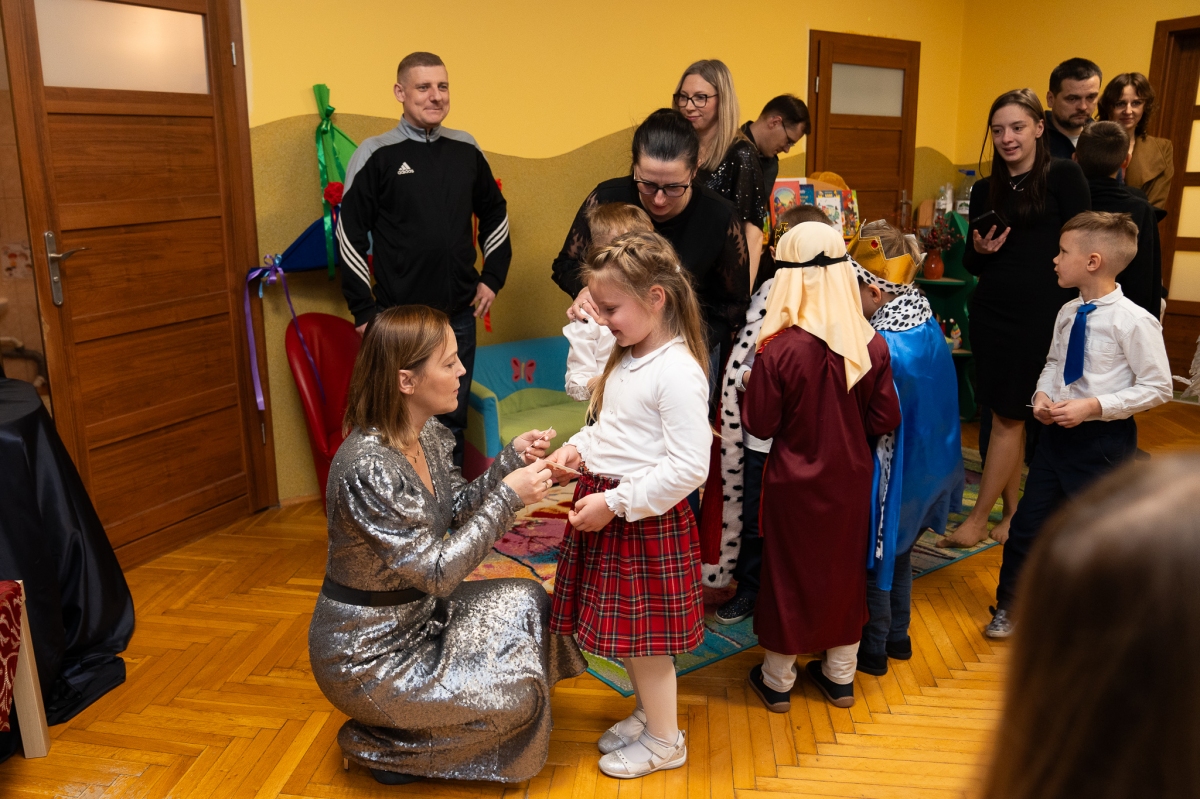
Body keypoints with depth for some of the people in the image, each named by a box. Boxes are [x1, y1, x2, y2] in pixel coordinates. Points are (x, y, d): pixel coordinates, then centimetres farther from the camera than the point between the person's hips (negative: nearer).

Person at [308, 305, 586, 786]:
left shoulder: (427, 434, -4)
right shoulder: (368, 467, -31)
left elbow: (456, 511, 7)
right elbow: (437, 572, -28)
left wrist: (512, 459, -7)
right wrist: (508, 497, -25)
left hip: (412, 614, 9)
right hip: (364, 656, -9)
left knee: (527, 603, 8)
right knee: (516, 696, -11)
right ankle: (379, 744, 9)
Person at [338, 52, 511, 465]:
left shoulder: (467, 150, 6)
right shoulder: (376, 154, -6)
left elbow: (495, 213, 19)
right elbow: (350, 235, -6)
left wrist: (493, 277, 11)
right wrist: (364, 311, -8)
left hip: (459, 315, 4)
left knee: (453, 420, 14)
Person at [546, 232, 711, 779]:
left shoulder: (677, 372, -22)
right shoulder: (626, 360, 8)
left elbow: (688, 468, -26)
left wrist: (614, 503, -23)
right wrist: (578, 447, 2)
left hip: (647, 518, -9)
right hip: (606, 504, 9)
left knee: (642, 634, 6)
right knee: (622, 626, 21)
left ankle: (665, 742, 27)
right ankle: (647, 713, 43)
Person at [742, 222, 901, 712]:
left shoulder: (778, 350, -24)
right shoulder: (872, 345, -13)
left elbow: (759, 424, -16)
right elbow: (885, 418, -5)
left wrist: (752, 390, 2)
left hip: (794, 483, -3)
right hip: (850, 479, 3)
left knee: (788, 573, 14)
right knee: (846, 570, 20)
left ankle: (777, 682, 30)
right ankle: (840, 676, 36)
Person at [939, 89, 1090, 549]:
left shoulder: (1063, 176, -3)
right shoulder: (984, 191, 11)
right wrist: (979, 250, -8)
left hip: (1041, 316, -5)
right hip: (990, 314, 5)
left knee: (1009, 416, -1)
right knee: (1003, 416, 9)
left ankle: (978, 520, 8)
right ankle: (1012, 512, 22)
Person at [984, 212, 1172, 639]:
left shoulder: (1133, 321, -18)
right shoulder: (1068, 313, 1)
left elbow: (1158, 387, -13)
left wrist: (1093, 406, -20)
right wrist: (1042, 393, -3)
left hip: (1104, 439, -6)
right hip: (1057, 429, 6)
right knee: (1028, 522, 12)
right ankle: (1010, 608, 29)